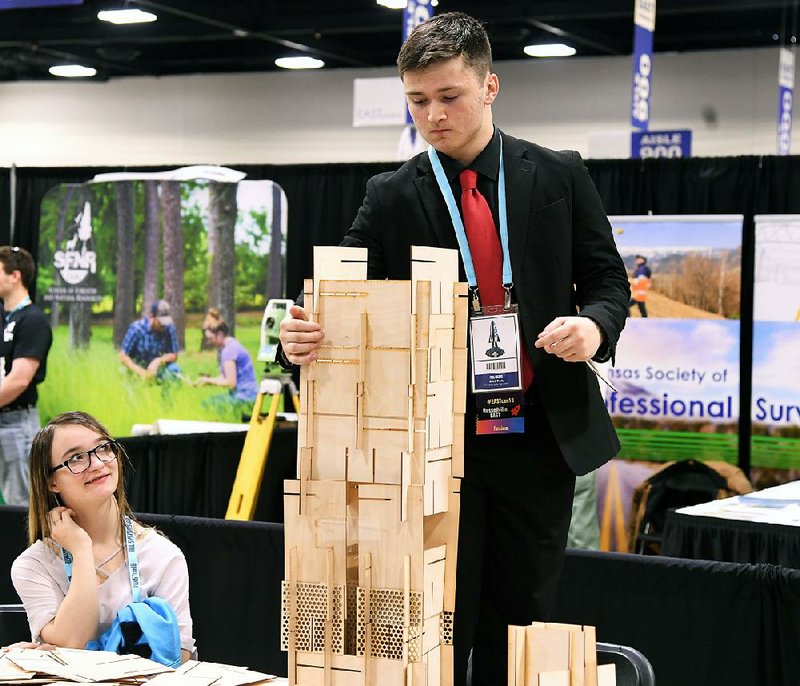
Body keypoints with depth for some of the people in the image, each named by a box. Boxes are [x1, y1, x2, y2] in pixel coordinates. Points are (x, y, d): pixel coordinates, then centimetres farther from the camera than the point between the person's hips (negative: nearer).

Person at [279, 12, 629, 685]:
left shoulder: (560, 176, 3)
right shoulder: (390, 197, 2)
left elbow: (608, 280, 7)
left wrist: (594, 325, -16)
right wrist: (304, 336, -27)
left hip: (542, 438, 1)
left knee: (520, 619, 9)